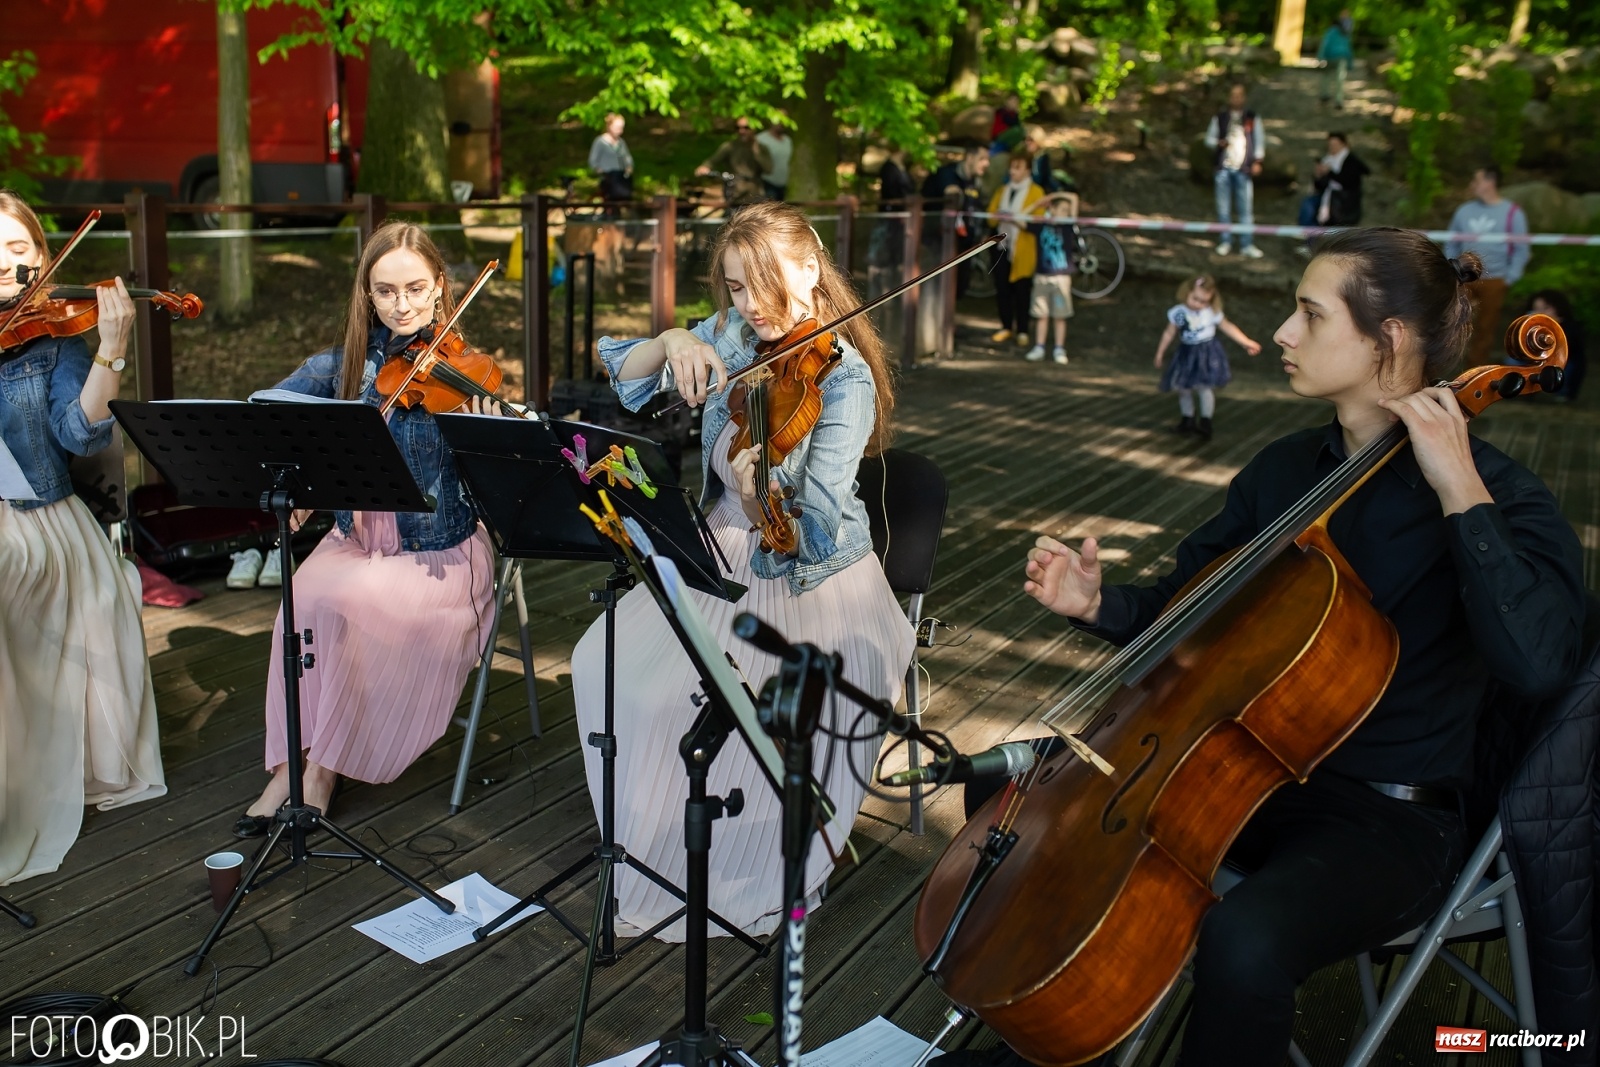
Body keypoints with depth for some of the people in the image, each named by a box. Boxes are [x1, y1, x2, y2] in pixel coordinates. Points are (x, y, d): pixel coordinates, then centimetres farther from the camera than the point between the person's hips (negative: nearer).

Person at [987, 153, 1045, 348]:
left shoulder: (1035, 192, -1)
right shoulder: (1002, 191, 16)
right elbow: (991, 214, 13)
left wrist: (1019, 220, -21)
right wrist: (999, 216, -8)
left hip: (1023, 249, -4)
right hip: (1003, 245, 4)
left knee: (1022, 290, -1)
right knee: (1002, 288, 3)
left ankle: (1022, 330, 9)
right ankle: (1006, 326, 17)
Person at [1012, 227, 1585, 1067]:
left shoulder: (1500, 501, -12)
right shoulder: (1285, 469, 6)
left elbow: (1537, 664, -31)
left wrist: (1462, 496, -29)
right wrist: (1099, 604, -4)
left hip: (1385, 817, -6)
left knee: (1244, 946, -37)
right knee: (1008, 783, -1)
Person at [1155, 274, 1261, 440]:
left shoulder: (1213, 313, -9)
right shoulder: (1178, 312, -7)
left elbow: (1228, 327, 1)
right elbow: (1169, 333, 3)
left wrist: (1247, 343, 4)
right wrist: (1160, 352, 7)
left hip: (1208, 354, -3)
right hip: (1187, 355, 3)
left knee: (1205, 387, -13)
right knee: (1184, 389, 9)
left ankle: (1205, 422, -5)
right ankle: (1187, 420, 25)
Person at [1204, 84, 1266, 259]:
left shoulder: (1253, 118, 10)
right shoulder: (1219, 118, 10)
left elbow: (1260, 140, 12)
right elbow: (1209, 138, 13)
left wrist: (1257, 161, 0)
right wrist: (1218, 143, -9)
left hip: (1244, 169, 0)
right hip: (1223, 167, 1)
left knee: (1246, 206, -4)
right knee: (1223, 206, 2)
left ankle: (1246, 245, -3)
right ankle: (1226, 241, 10)